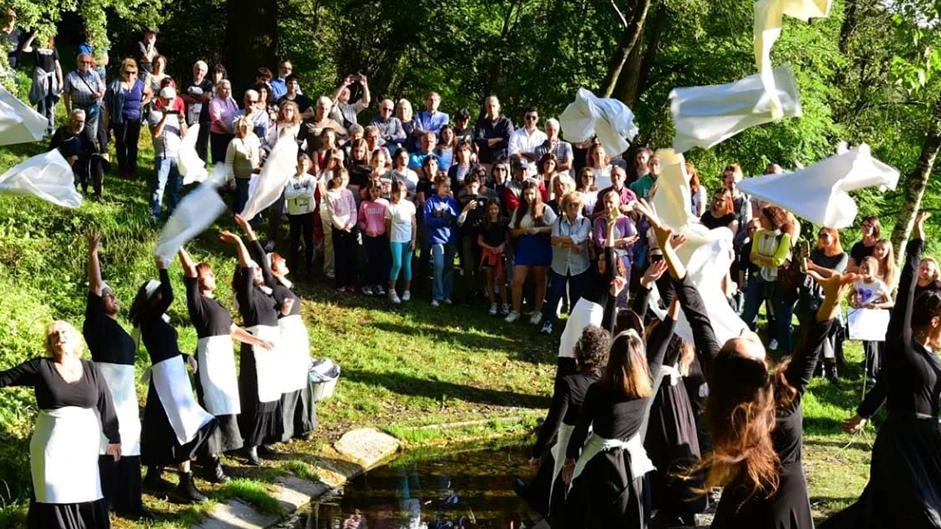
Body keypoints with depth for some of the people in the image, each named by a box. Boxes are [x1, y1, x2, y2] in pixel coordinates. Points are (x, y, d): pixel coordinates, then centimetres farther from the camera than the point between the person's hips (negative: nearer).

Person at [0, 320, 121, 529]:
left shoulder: (91, 370, 2)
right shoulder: (40, 367, -3)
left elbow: (106, 405, 7)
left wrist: (114, 439, 10)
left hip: (85, 444, 2)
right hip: (52, 444, -2)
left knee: (87, 495, 4)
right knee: (54, 497, 3)